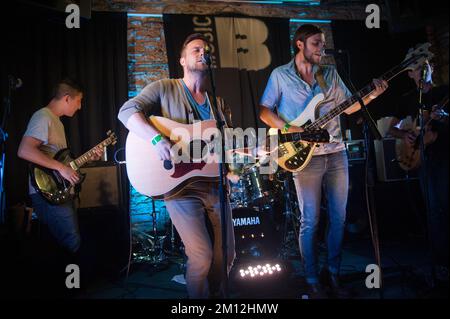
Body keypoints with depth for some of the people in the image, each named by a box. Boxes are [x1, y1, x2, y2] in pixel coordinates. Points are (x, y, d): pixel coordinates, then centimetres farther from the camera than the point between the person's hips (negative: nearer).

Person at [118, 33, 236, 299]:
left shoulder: (218, 103, 15)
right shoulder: (164, 89, 1)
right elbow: (127, 111, -12)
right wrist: (157, 139, -28)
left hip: (214, 184, 6)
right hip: (179, 184, -5)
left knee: (226, 255, 11)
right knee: (202, 257, -13)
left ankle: (216, 293, 37)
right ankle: (199, 296, 14)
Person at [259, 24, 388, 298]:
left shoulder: (330, 73, 13)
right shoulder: (280, 75, 1)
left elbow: (348, 106, 15)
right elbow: (264, 111, -1)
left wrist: (373, 95, -2)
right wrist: (290, 129, -14)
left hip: (336, 154, 5)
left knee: (339, 217, 9)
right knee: (311, 221, 0)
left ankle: (333, 273, 25)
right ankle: (313, 281, 15)